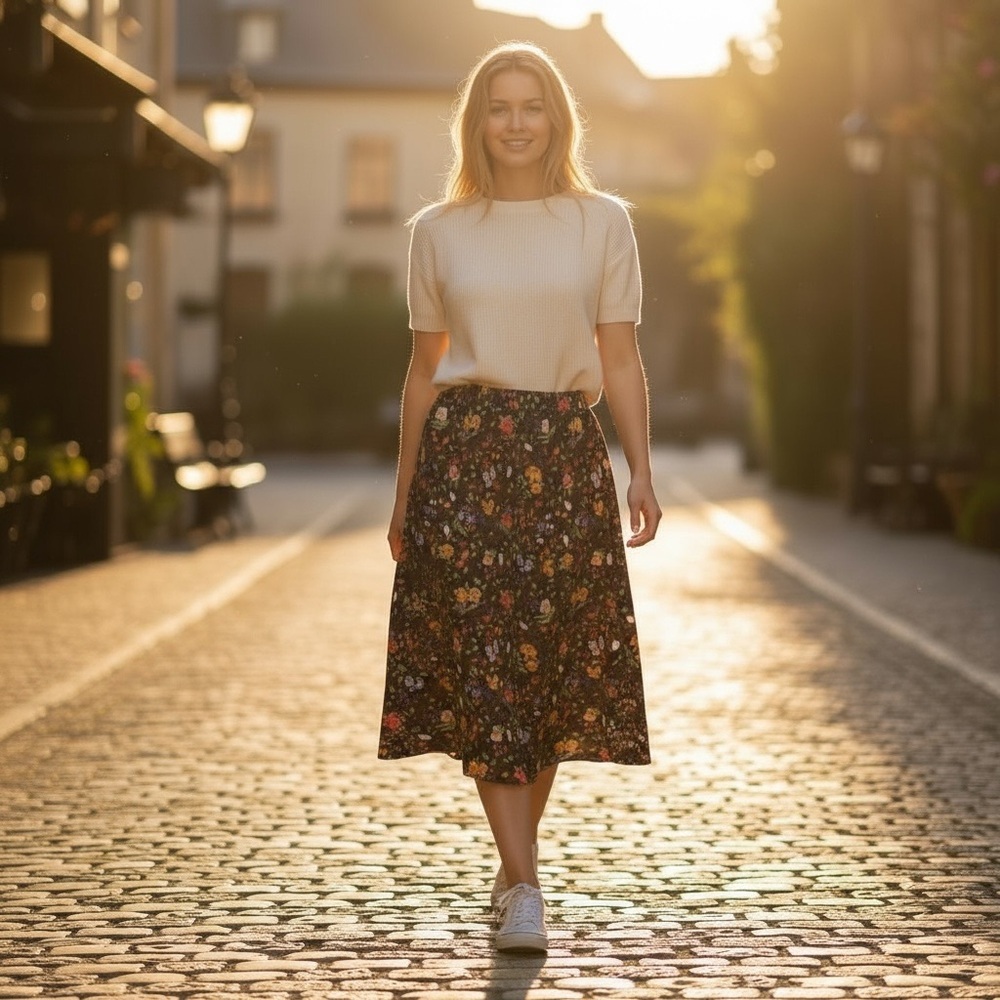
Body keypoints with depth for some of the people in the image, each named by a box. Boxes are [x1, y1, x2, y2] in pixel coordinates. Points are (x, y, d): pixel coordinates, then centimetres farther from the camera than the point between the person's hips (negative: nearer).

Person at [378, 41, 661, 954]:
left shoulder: (602, 223, 7)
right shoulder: (439, 232, 9)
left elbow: (621, 362, 6)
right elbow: (423, 369, 13)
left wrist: (642, 471, -6)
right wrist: (403, 494, 13)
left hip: (566, 455, 1)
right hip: (464, 453, 0)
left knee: (554, 669, 3)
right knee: (485, 668, -9)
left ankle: (516, 863, 20)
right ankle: (524, 885, -9)